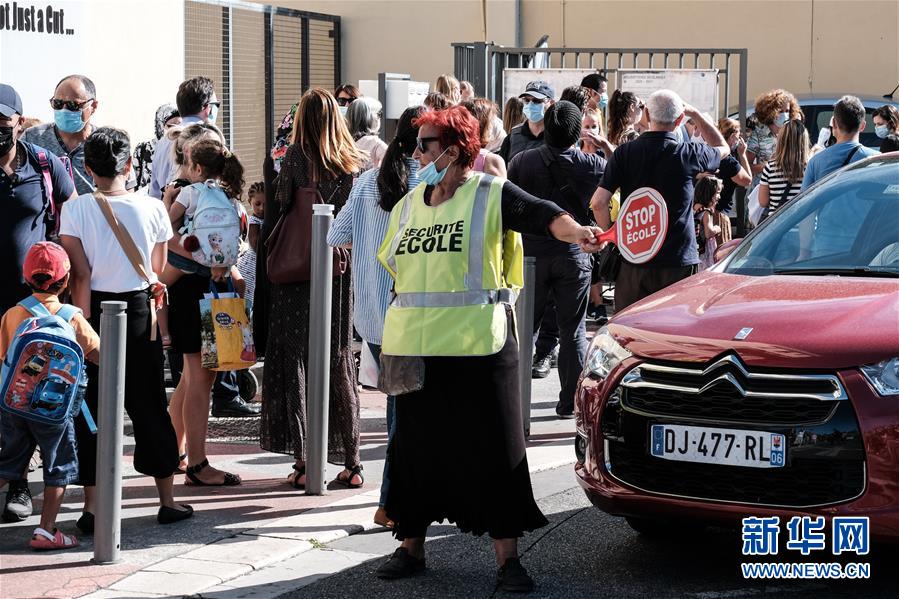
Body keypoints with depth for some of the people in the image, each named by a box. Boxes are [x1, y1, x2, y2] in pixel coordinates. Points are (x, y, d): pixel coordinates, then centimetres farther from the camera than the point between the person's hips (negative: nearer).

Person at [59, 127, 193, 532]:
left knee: (90, 406, 6)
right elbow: (158, 272, 4)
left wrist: (83, 325, -10)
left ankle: (92, 509, 5)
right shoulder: (152, 209, -6)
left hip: (95, 310, -1)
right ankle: (167, 502, 18)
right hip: (139, 311, 1)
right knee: (149, 405, 12)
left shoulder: (76, 210, -9)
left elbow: (81, 276, -12)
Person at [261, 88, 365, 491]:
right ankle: (350, 461, 13)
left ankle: (303, 460, 0)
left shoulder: (295, 158, -9)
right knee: (339, 361, 12)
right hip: (340, 270, 4)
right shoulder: (355, 163, 2)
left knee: (295, 359, 3)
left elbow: (281, 210, -8)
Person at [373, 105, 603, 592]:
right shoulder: (408, 205, 14)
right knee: (414, 449, 11)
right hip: (413, 348, 5)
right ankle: (410, 547, 23)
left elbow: (541, 214, -20)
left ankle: (507, 557, 5)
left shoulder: (490, 195, -4)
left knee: (495, 451, -1)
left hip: (478, 348, -5)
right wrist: (391, 340, 16)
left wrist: (575, 232, -41)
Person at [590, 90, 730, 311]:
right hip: (679, 261, -1)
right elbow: (723, 148, 16)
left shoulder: (625, 153, -5)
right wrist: (696, 114, 19)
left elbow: (598, 202, -9)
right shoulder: (688, 154, -7)